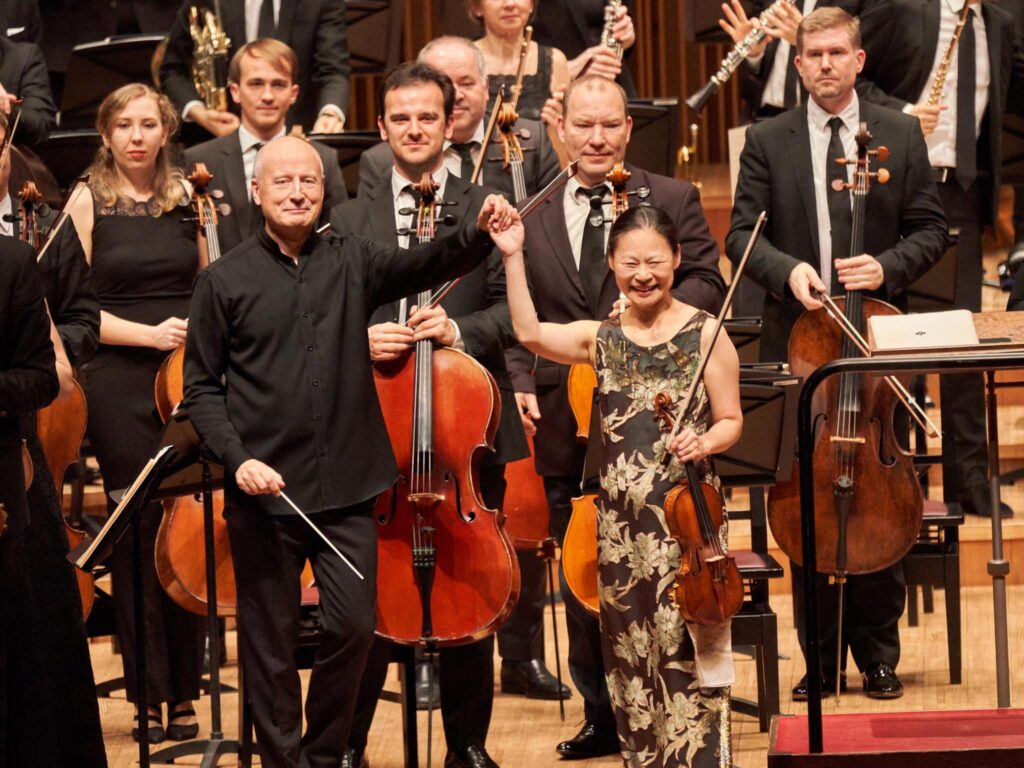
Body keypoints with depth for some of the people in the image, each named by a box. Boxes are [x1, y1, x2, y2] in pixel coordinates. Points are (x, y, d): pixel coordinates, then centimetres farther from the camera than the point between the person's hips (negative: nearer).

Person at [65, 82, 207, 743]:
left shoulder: (186, 198, 10)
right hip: (121, 383, -2)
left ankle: (184, 691, 12)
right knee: (140, 533, -1)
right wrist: (148, 333, -14)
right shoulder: (89, 201, 1)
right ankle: (149, 692, 9)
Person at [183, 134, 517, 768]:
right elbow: (202, 387, 2)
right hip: (264, 491, -2)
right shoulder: (224, 281, 0)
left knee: (356, 625, 1)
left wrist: (479, 232, -29)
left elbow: (428, 264, -9)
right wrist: (236, 458, -11)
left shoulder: (352, 262, 6)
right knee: (271, 640, 6)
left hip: (347, 486, 2)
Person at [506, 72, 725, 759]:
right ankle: (603, 715, 20)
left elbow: (708, 285, -1)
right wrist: (522, 381, -2)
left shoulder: (674, 200, 3)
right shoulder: (533, 213, 10)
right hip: (564, 416, 3)